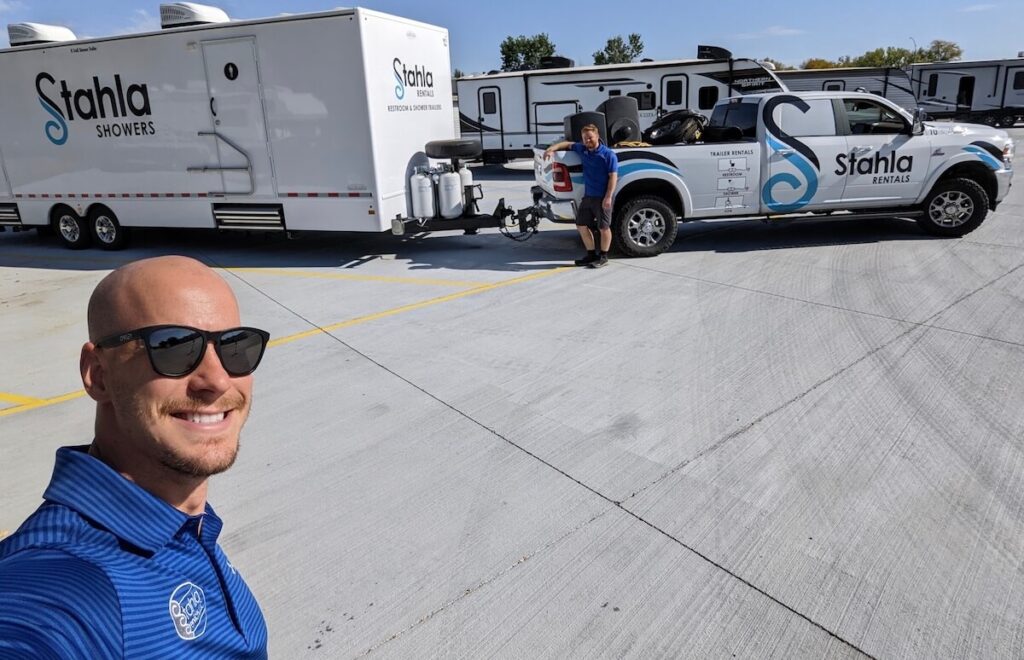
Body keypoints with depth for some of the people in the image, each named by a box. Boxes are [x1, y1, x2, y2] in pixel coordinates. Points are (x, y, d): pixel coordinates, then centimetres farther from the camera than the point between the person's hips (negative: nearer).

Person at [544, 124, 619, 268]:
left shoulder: (608, 154, -9)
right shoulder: (582, 150, 8)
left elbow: (613, 176, -12)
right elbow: (568, 144, 24)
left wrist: (608, 197, -19)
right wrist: (553, 148, 9)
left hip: (602, 198, -7)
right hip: (587, 196, 7)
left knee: (603, 228, 1)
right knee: (581, 225, 11)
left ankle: (603, 257, 14)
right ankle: (591, 254, 22)